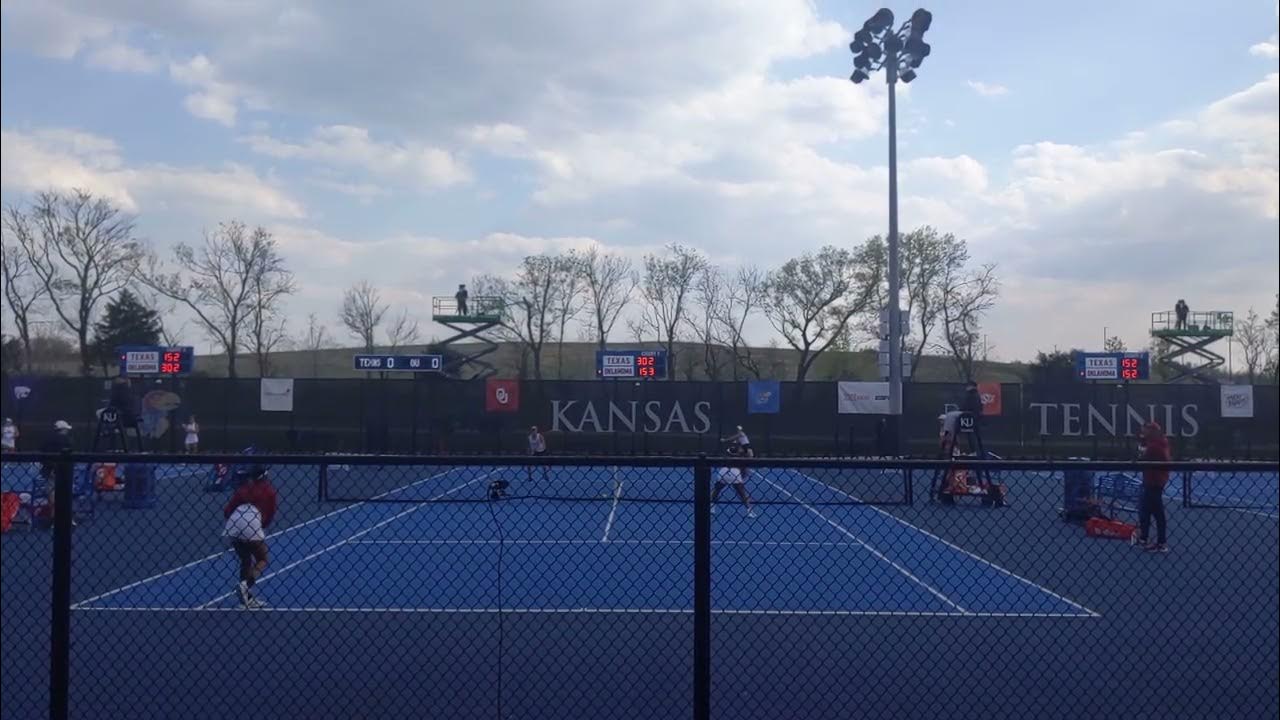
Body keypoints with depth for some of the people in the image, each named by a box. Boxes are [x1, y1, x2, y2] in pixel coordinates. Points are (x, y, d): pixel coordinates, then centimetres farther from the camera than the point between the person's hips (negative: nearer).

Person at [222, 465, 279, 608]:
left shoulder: (242, 489, 23)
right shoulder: (270, 491, 15)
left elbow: (227, 511, 16)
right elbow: (270, 515, 12)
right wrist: (262, 527, 27)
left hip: (232, 527, 5)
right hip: (252, 527, -5)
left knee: (246, 561, 20)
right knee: (262, 560, 9)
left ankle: (248, 598, 19)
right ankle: (245, 584, -18)